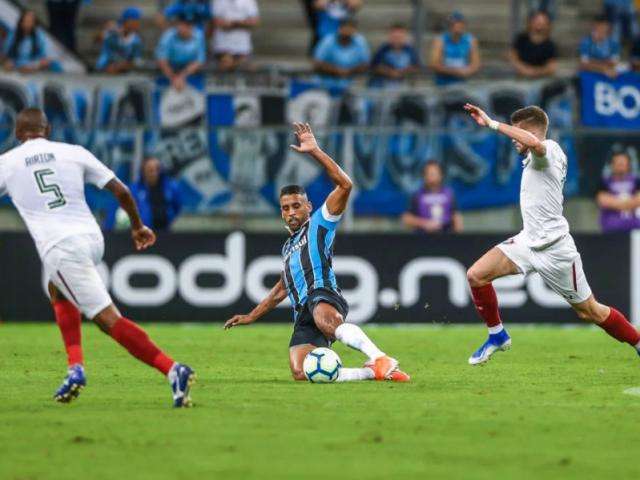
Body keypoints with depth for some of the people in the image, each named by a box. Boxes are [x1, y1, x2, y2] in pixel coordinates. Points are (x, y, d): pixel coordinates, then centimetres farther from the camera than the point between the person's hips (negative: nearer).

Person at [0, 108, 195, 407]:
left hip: (59, 247, -5)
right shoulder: (74, 153, 13)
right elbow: (120, 191, 12)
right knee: (58, 291, 33)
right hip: (92, 238, 5)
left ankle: (172, 370, -26)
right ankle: (75, 367, 16)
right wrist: (138, 226, 27)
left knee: (108, 320, -11)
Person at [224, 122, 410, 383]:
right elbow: (281, 289, 48)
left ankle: (380, 359, -56)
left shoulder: (319, 223, 14)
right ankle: (373, 372, -21)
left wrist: (315, 151, -3)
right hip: (303, 314, 7)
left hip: (323, 295, -7)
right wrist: (251, 317, 47)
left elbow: (344, 185, -1)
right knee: (301, 373, -22)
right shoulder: (288, 246, 37)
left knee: (327, 322, -47)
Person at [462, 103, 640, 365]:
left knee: (590, 311, 2)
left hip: (553, 248, -9)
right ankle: (497, 335, 8)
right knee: (476, 275, -7)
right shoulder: (536, 157, 10)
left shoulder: (549, 149, -18)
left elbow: (533, 142, -42)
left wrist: (492, 123, -38)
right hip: (529, 242, 9)